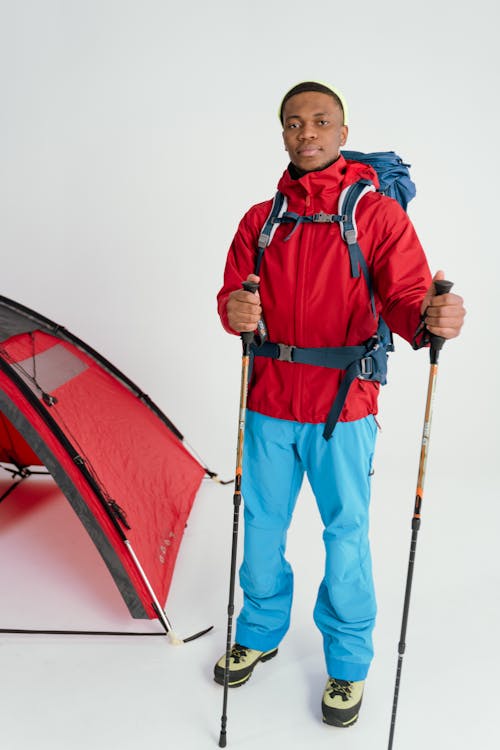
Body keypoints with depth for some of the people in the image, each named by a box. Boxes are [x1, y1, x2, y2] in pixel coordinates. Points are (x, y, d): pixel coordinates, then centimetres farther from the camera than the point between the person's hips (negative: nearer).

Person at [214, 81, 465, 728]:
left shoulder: (377, 214, -2)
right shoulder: (261, 219, 9)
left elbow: (404, 298, -11)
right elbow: (232, 296, 5)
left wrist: (430, 316, -35)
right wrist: (235, 310, -20)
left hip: (342, 408, -3)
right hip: (268, 405, 4)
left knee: (346, 533, 7)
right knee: (262, 524, 16)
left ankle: (347, 663, 31)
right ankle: (260, 634, 41)